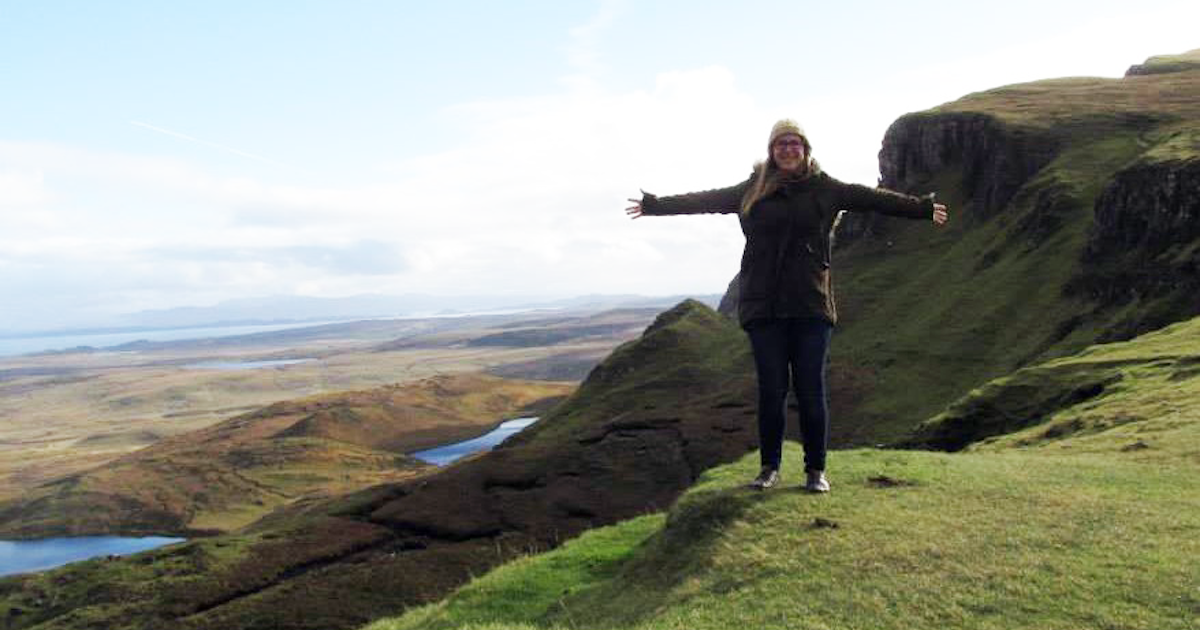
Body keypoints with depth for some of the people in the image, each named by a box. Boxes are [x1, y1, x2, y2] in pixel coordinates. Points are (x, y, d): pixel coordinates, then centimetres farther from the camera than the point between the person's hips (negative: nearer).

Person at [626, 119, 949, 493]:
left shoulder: (824, 188, 7)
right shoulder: (753, 190, 9)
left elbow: (873, 199, 7)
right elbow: (706, 200, 13)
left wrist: (922, 208, 3)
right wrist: (655, 205, 14)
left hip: (811, 306, 0)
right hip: (763, 306, 1)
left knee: (811, 389, 2)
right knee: (771, 389, 4)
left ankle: (816, 470, 13)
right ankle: (769, 467, 16)